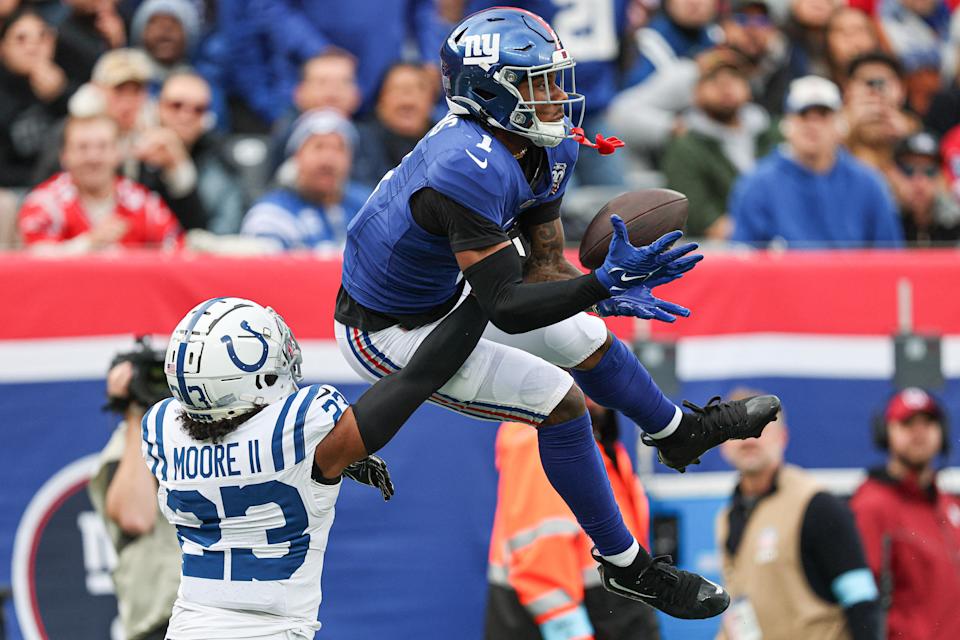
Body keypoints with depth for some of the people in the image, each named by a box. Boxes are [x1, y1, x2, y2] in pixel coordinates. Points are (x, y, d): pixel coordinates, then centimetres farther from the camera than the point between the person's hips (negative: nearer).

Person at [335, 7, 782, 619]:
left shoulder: (551, 149, -8)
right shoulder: (471, 171, -38)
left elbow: (545, 264, -5)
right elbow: (506, 307, -40)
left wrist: (608, 292, -24)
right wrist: (604, 282, -49)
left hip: (444, 291, 9)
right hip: (390, 332, -9)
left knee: (588, 339, 21)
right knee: (559, 400, -11)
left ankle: (680, 432, 51)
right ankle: (626, 566, 4)